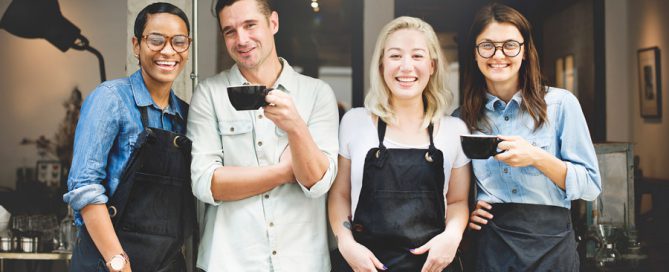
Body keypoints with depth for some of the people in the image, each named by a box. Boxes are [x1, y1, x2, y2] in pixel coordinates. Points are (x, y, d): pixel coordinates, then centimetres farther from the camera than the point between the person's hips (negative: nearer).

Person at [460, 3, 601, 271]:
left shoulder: (561, 103, -5)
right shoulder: (466, 116, 4)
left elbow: (591, 185, -6)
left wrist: (537, 158, -20)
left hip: (550, 246, -2)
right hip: (490, 246, 2)